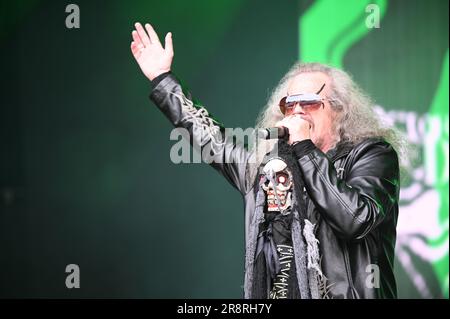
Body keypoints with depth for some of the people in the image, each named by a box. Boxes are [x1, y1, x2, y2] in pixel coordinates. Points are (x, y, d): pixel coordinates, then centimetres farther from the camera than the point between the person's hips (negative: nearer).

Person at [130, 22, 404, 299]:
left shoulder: (372, 155, 0)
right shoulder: (267, 164, 14)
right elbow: (212, 140, 26)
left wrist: (305, 148, -10)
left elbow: (356, 219, -16)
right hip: (269, 291, 4)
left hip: (344, 292, -4)